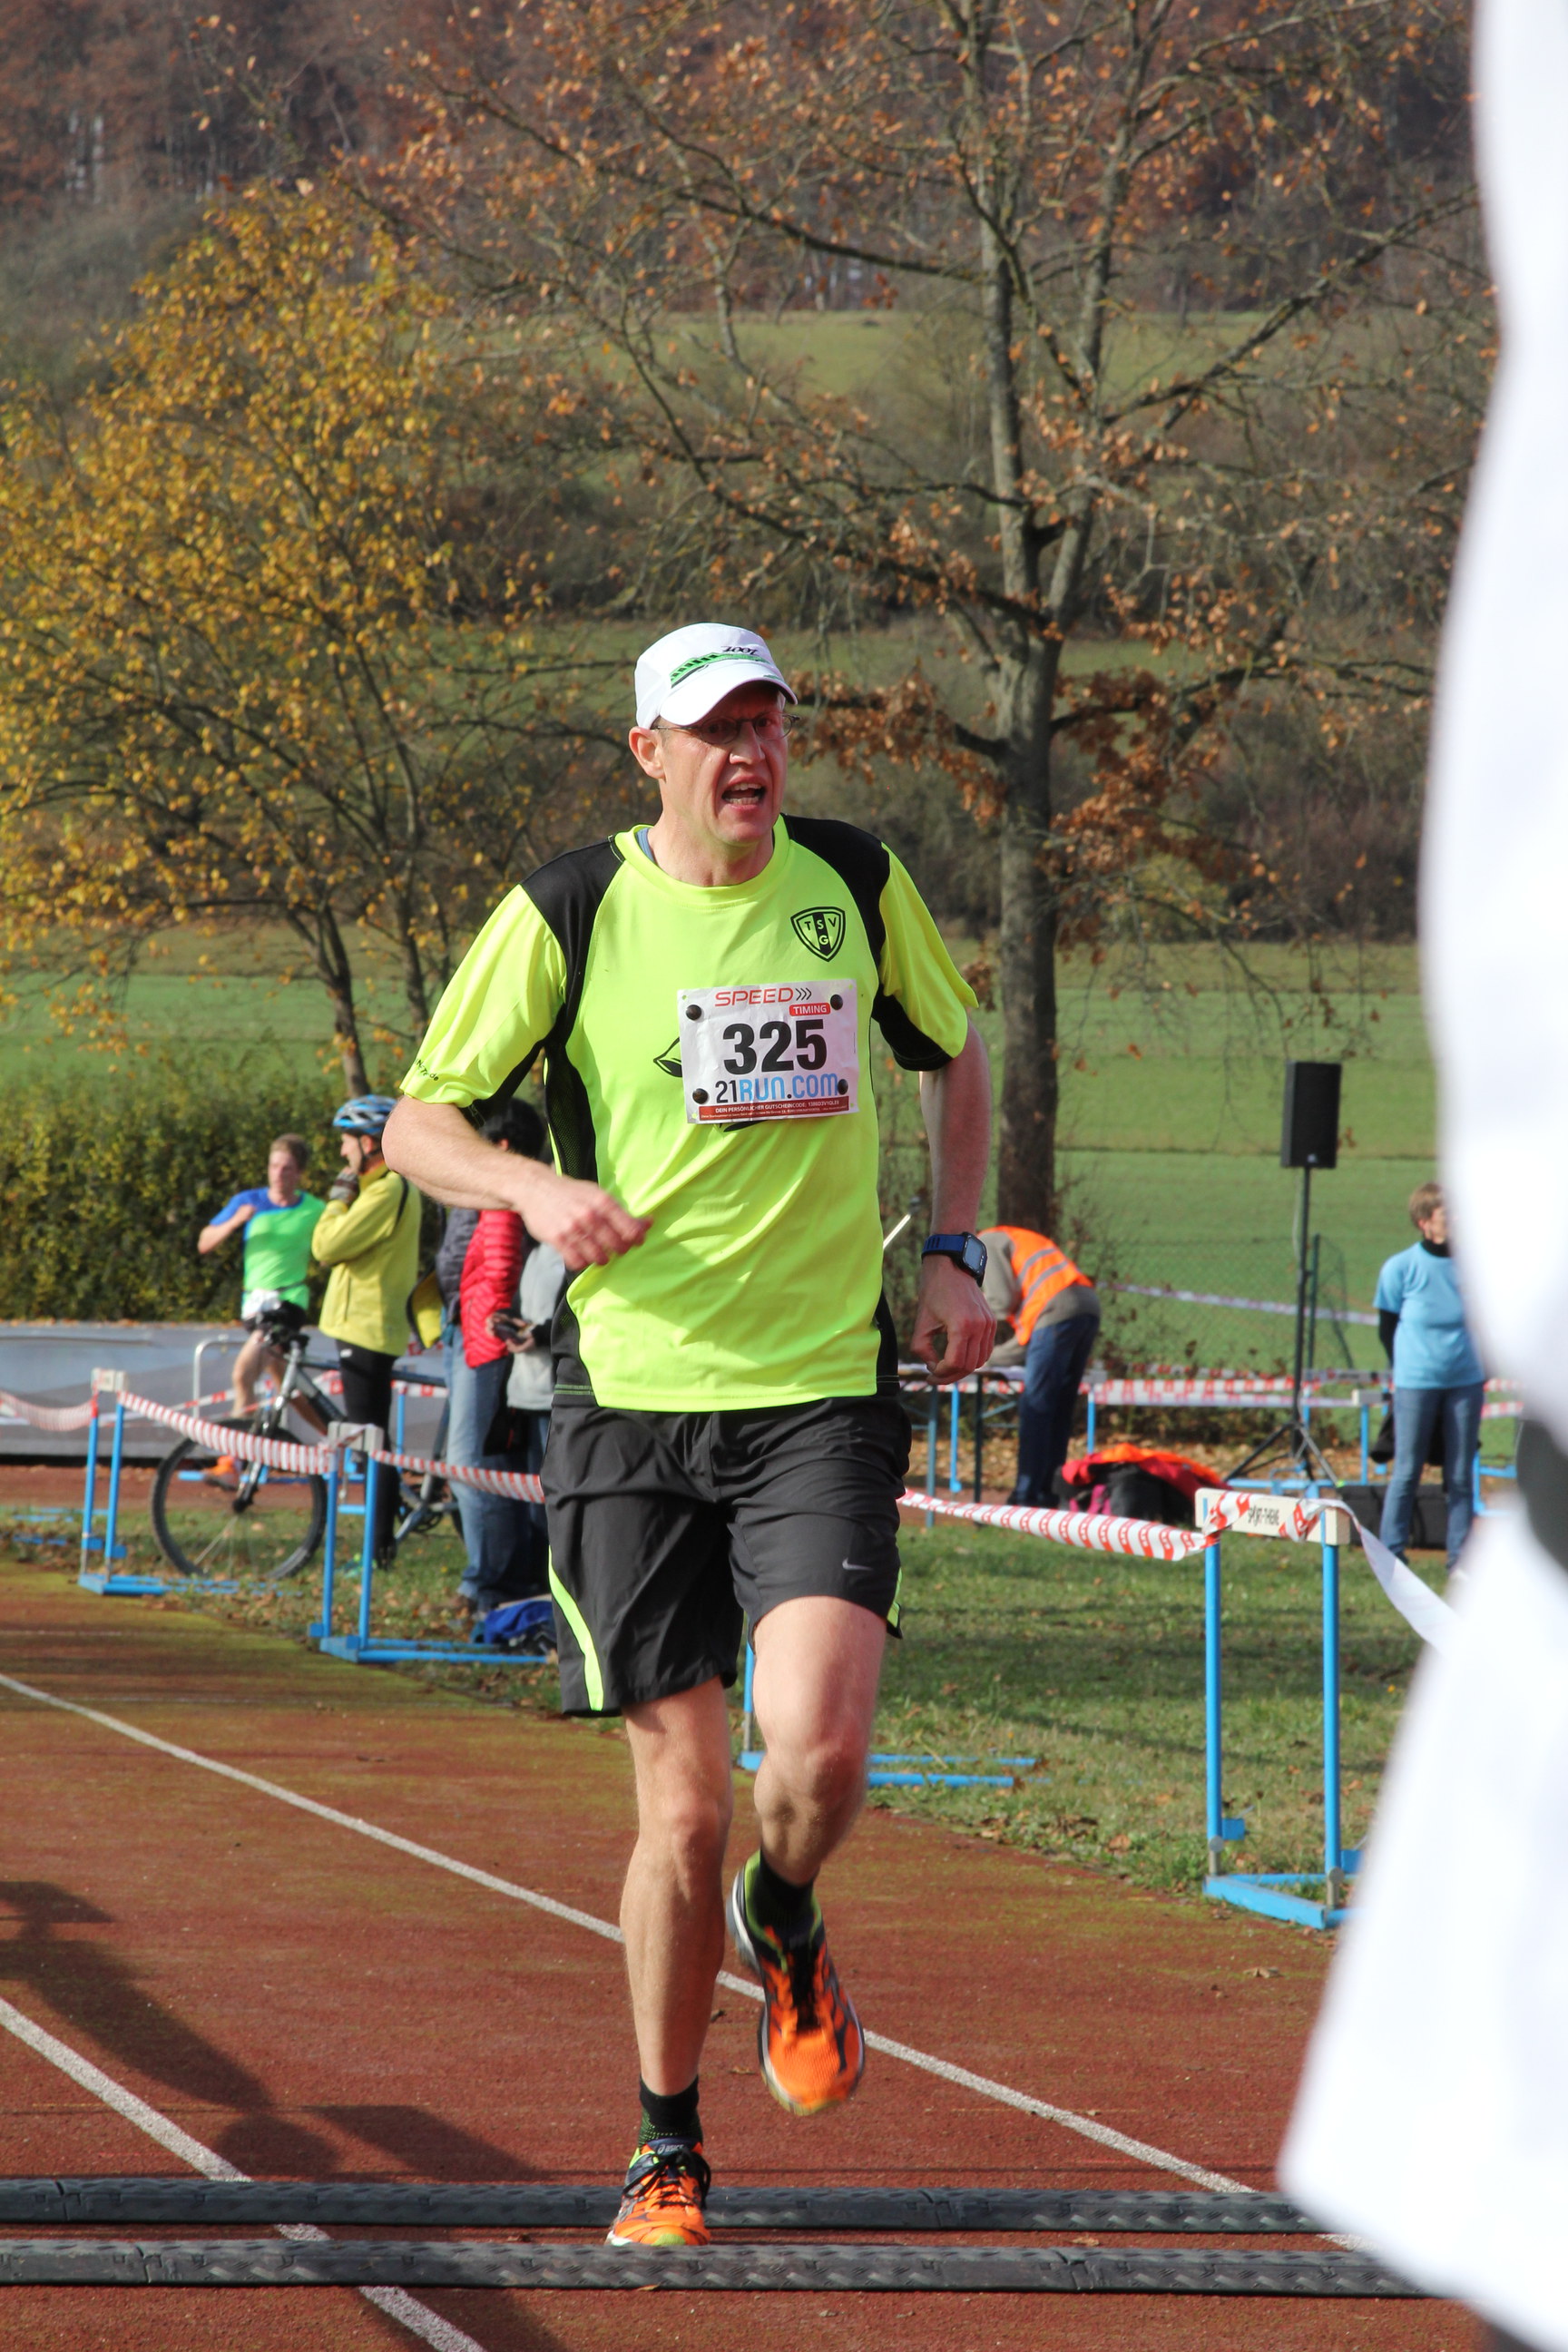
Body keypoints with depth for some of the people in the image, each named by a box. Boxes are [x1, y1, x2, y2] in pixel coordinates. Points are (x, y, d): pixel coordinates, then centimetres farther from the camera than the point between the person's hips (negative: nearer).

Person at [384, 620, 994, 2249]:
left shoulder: (859, 887, 5)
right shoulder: (568, 913, -2)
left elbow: (956, 1057, 24)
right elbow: (419, 1122, 4)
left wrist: (955, 1253, 12)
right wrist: (534, 1189, -16)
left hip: (826, 1393, 1)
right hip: (636, 1399, -1)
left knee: (819, 1746, -20)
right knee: (683, 1808, -2)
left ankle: (784, 1928, 16)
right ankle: (668, 2152, 18)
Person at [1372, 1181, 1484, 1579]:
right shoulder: (1400, 1269, -7)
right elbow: (1388, 1326, 3)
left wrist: (1483, 1367, 5)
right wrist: (1403, 1371, 0)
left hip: (1466, 1382, 3)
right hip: (1416, 1385, -3)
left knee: (1461, 1475, 6)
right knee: (1406, 1472, 2)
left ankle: (1460, 1557, 13)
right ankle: (1391, 1555, 11)